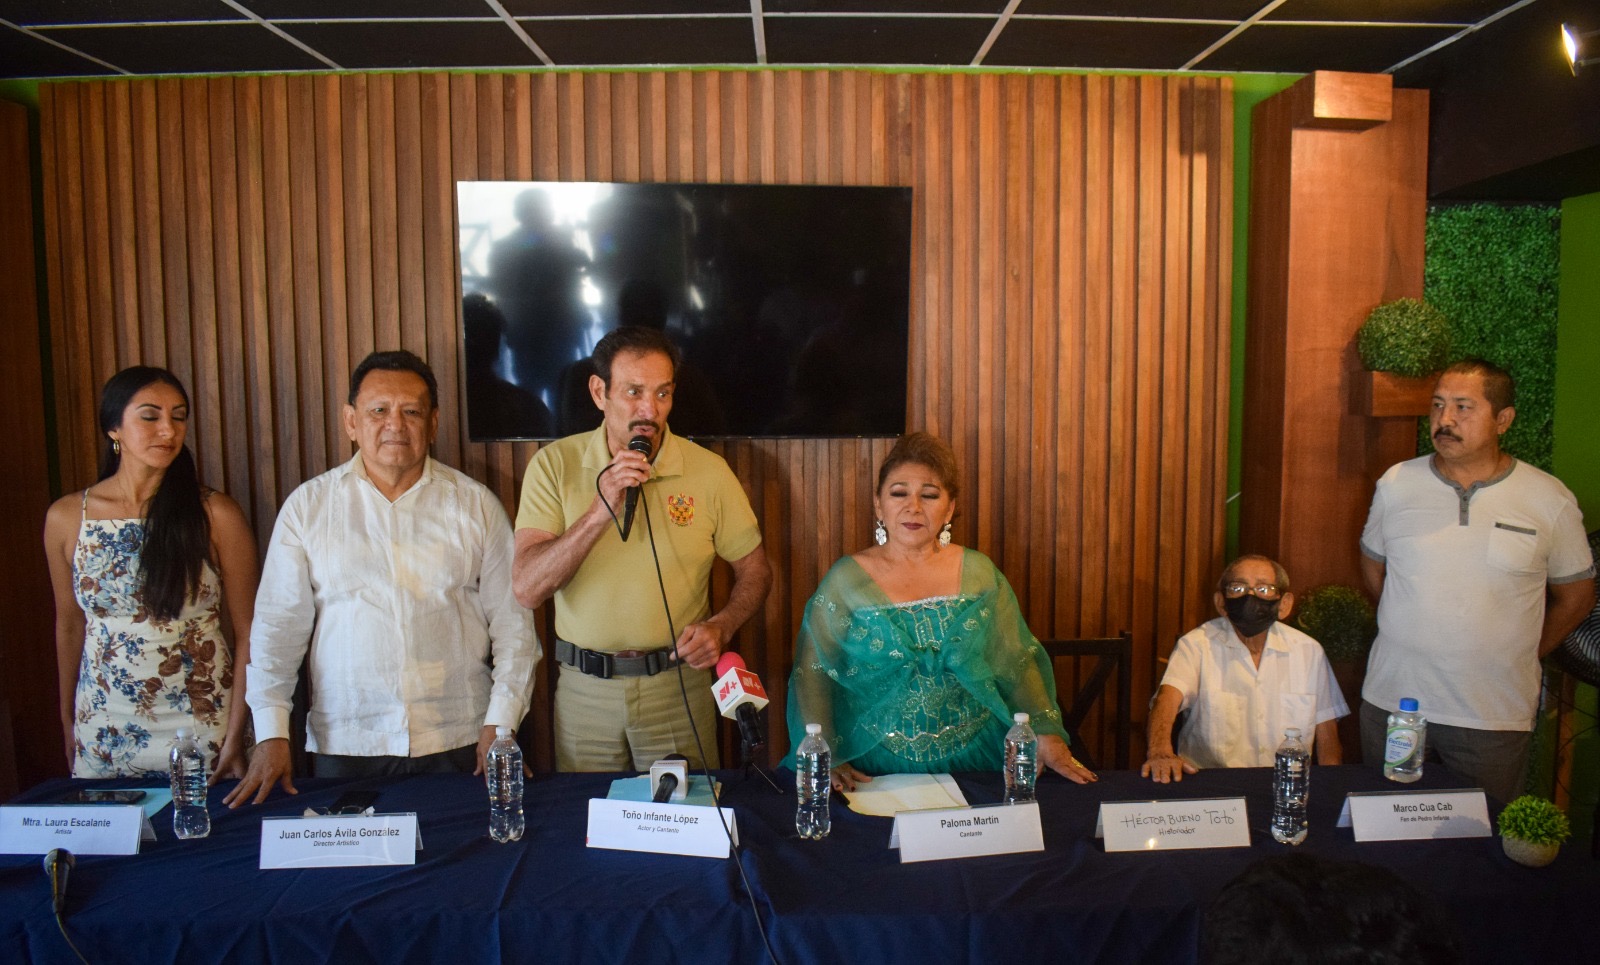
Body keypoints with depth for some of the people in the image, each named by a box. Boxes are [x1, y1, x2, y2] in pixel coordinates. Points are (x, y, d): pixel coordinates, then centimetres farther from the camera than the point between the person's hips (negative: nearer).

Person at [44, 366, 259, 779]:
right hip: (104, 736, 2)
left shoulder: (215, 515, -8)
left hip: (203, 730, -2)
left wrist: (236, 737, -9)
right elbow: (70, 626, 10)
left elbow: (246, 632, -6)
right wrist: (69, 726, 14)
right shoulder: (66, 518, -1)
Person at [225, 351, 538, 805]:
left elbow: (512, 622, 3)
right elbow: (278, 626, 4)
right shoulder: (308, 506, 4)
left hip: (459, 745, 0)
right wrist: (271, 735, -3)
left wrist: (500, 724, -4)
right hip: (345, 746, 1)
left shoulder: (476, 504, 3)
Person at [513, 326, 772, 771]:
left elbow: (755, 571, 5)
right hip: (584, 686, 0)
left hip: (679, 683, 0)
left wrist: (720, 626, -14)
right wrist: (601, 513, -26)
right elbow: (528, 589, -15)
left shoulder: (708, 470, -5)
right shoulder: (555, 464, -6)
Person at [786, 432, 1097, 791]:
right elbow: (813, 677, -2)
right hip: (876, 768, -1)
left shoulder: (980, 573, 7)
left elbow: (1019, 664, 7)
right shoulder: (846, 579, 2)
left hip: (972, 762, 2)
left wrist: (1048, 737, -6)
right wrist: (827, 759, -13)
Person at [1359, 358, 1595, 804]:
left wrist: (1519, 656, 9)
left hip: (1495, 716, -1)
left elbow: (1575, 596, 8)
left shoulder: (1550, 500, -3)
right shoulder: (1395, 484, 0)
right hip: (1392, 701, 1)